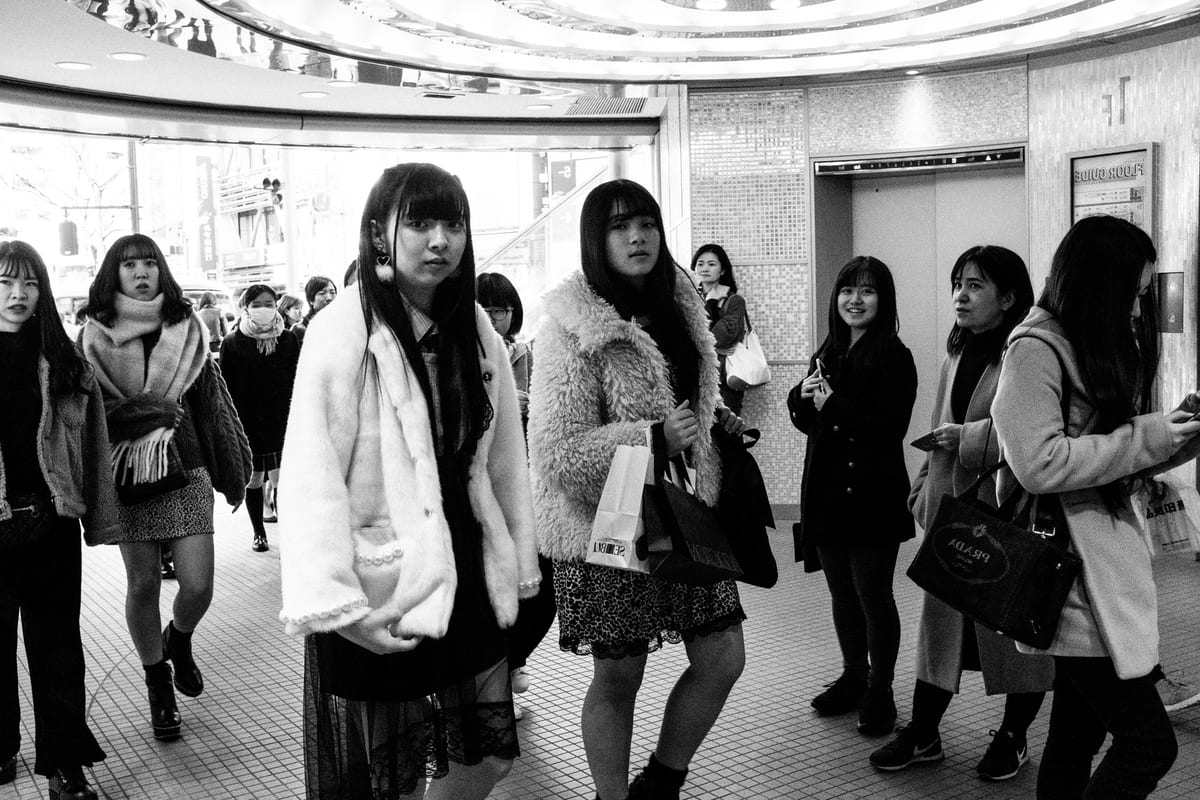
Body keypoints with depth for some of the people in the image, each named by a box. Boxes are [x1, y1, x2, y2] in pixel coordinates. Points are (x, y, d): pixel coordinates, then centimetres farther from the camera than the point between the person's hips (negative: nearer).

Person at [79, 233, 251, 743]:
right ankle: (158, 685, 25)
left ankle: (178, 641, 31)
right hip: (124, 474, 0)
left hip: (185, 471, 1)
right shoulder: (96, 337, 1)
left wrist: (232, 472, 8)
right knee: (142, 584, 6)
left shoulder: (185, 329, 4)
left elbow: (211, 403, 7)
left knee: (198, 586, -4)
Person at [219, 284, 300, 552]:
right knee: (253, 479, 10)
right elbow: (226, 388, 1)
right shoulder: (232, 342, 0)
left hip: (282, 421, 0)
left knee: (282, 478, -10)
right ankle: (259, 533, 25)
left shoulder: (288, 339, 3)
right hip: (247, 422, 1)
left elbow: (297, 382, 5)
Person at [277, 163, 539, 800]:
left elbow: (504, 457, 7)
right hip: (379, 601, -5)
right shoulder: (342, 332, -14)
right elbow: (311, 480, -18)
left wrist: (520, 563, 7)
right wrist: (334, 606, -23)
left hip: (468, 582, 6)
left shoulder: (476, 330, 4)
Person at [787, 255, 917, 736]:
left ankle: (880, 692, 16)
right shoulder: (828, 353, 11)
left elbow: (890, 429, -19)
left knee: (873, 595, 2)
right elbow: (808, 423, 17)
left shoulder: (893, 357, -10)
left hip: (872, 494, -7)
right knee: (841, 593, 16)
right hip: (827, 492, 7)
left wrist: (833, 405, -23)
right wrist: (802, 396, -4)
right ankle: (853, 678, 31)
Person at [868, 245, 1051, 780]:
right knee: (940, 615, 11)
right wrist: (925, 487, 15)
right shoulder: (956, 355, 13)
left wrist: (969, 437, -18)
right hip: (950, 507, 7)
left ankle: (1013, 736, 25)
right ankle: (923, 733, 20)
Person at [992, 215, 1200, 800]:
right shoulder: (1034, 349, -13)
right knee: (1149, 744, -6)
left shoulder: (1099, 348, 16)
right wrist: (1147, 437, -15)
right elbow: (1038, 464, -23)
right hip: (1071, 573, -9)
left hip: (1104, 567, 9)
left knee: (1077, 739, 13)